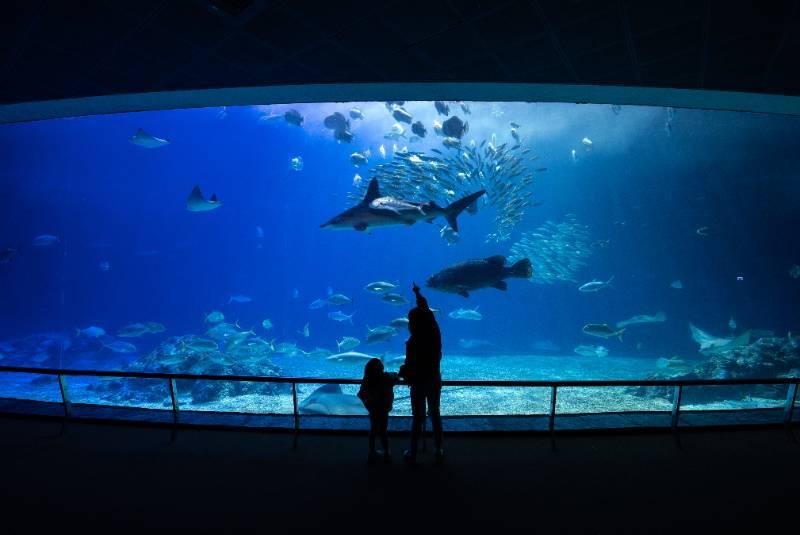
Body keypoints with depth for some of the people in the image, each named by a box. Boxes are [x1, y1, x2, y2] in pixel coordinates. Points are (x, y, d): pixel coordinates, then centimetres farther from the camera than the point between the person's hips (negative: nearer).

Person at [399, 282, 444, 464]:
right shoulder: (435, 333, -8)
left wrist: (403, 371, 5)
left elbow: (410, 367, -18)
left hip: (419, 382, -4)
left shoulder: (413, 342, -22)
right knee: (435, 415, 18)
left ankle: (412, 453, 23)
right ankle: (439, 451, 28)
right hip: (435, 380, 4)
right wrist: (418, 293, 19)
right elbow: (426, 309, 6)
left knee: (417, 418, 9)